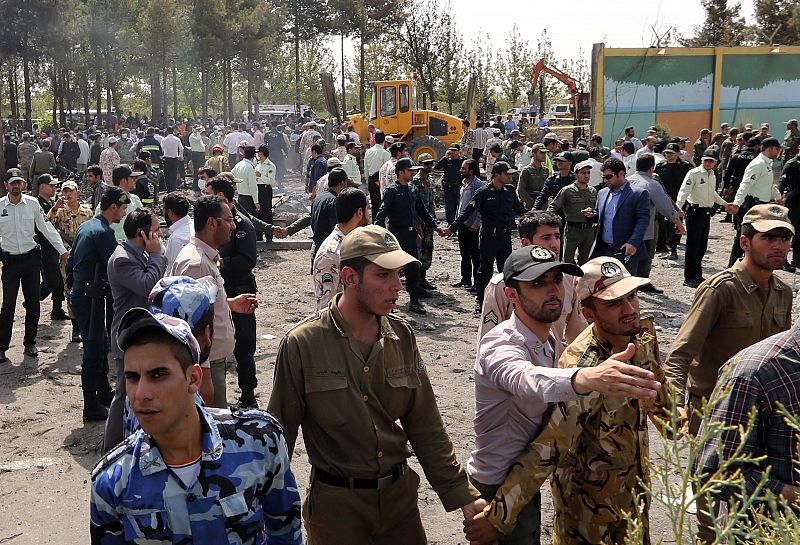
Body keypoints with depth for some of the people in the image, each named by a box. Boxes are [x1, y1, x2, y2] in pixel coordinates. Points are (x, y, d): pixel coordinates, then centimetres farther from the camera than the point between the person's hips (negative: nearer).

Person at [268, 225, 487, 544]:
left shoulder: (401, 337, -1)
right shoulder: (303, 344, -14)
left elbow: (425, 427, 4)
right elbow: (280, 432, -7)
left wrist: (461, 493, 1)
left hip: (400, 494, 4)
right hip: (336, 503, -4)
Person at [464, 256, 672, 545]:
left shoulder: (643, 334, -10)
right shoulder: (584, 369, -33)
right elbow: (547, 448, -34)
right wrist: (498, 517, -34)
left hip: (634, 485, 7)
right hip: (591, 497, -7)